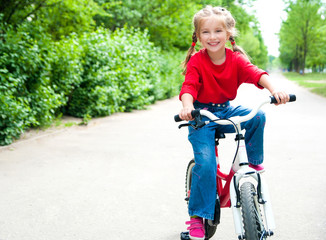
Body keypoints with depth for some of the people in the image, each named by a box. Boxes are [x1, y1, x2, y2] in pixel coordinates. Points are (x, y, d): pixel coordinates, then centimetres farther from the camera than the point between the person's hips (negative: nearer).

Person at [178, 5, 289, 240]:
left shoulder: (236, 59, -6)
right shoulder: (197, 61, -13)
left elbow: (256, 74, -21)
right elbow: (189, 86, -25)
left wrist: (274, 90, -41)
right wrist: (187, 106, -47)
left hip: (225, 111, 3)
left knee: (258, 116, -23)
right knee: (205, 163, -19)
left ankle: (254, 161, 3)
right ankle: (197, 216, -6)